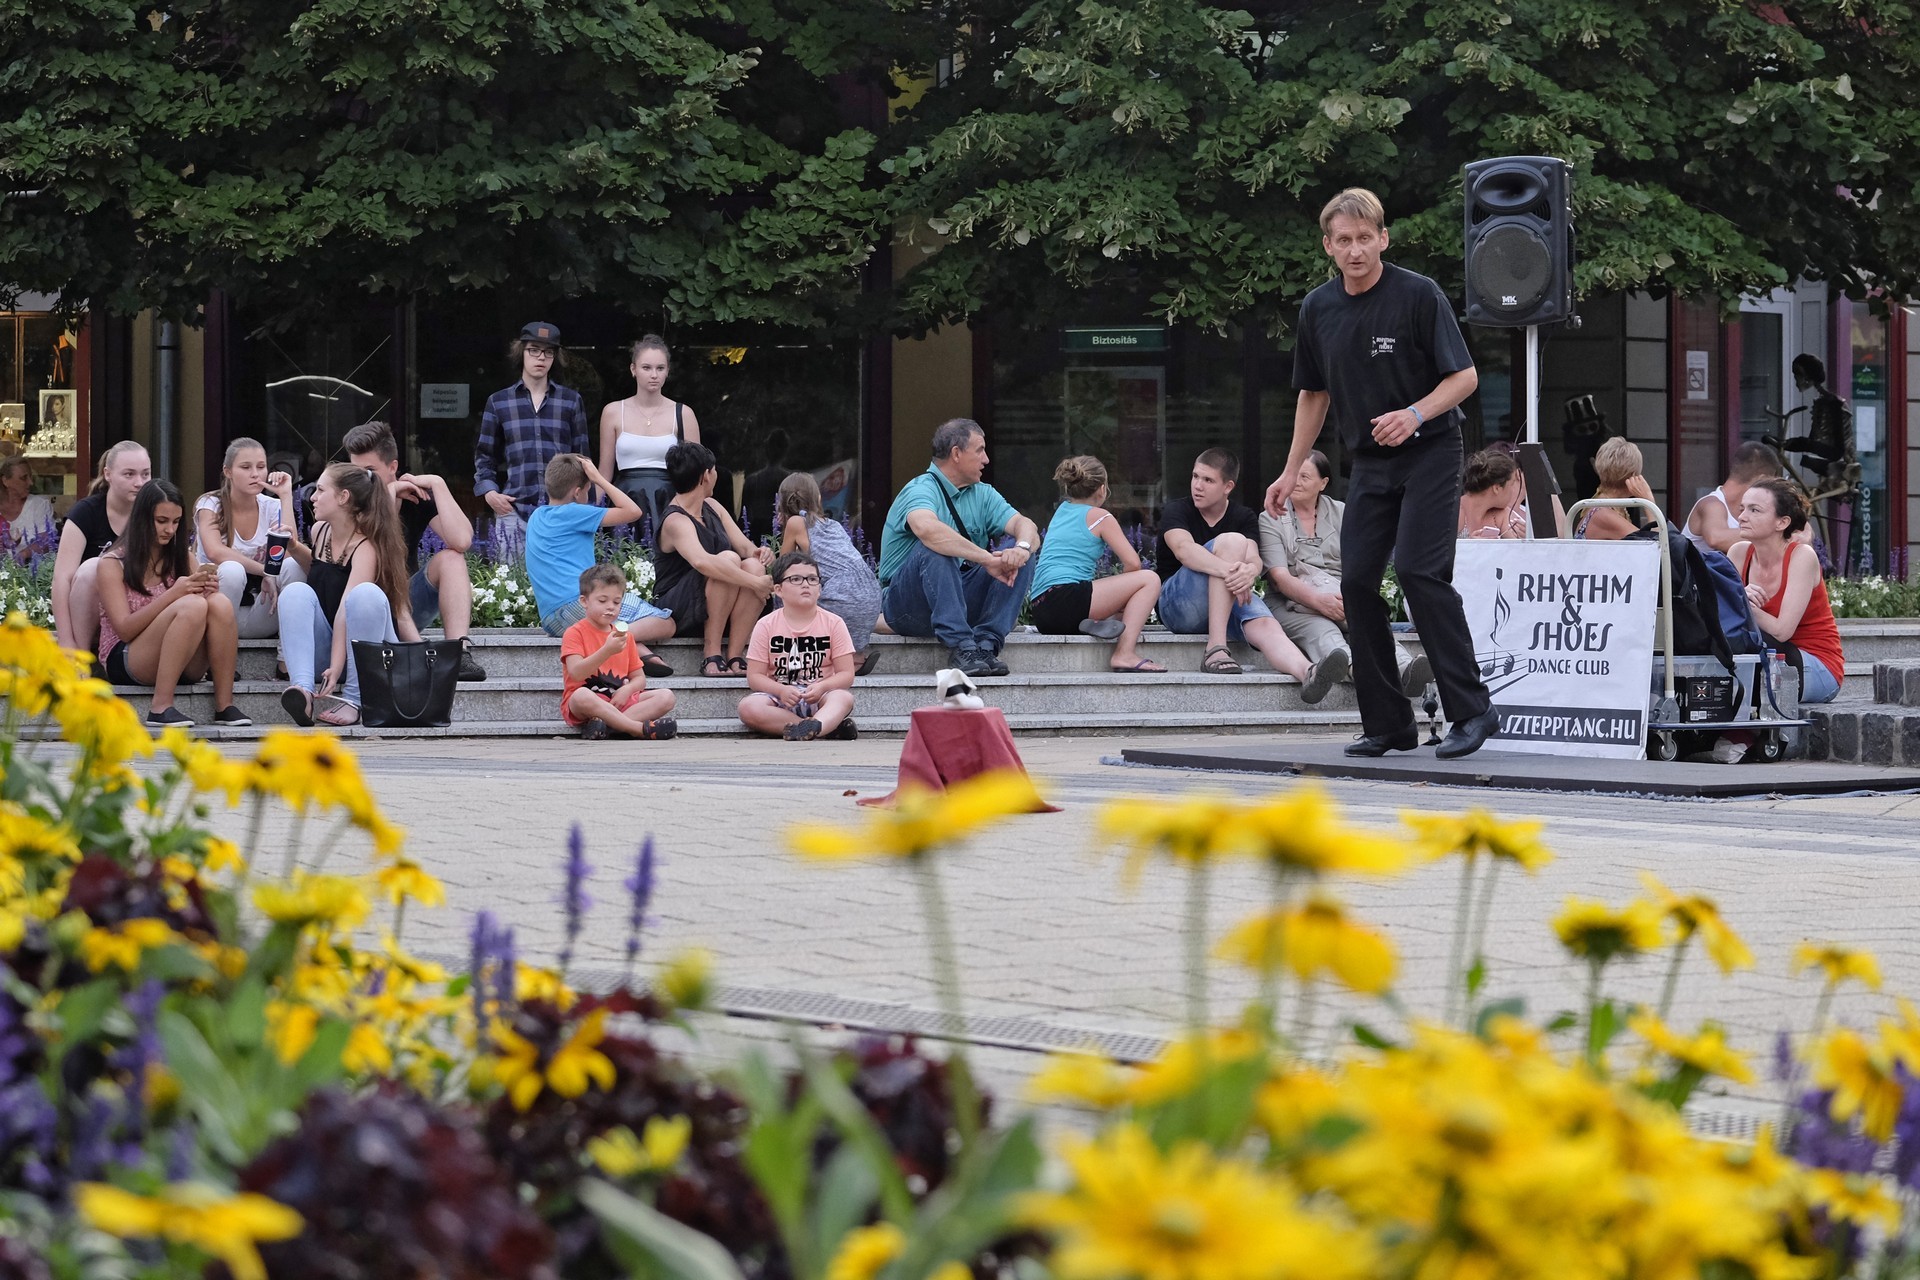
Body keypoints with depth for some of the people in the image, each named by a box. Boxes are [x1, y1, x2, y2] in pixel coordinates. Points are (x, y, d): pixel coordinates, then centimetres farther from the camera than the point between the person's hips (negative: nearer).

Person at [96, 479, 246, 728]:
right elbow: (124, 630, -11)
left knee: (220, 603, -24)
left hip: (184, 665, 5)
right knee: (191, 606, -31)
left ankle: (224, 706, -26)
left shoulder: (183, 558, 14)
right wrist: (173, 594, -21)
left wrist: (207, 590, -15)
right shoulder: (112, 564, 0)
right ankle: (161, 707, -36)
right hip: (124, 661, -5)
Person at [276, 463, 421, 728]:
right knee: (296, 592, -19)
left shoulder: (366, 547, -15)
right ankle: (303, 689, -42)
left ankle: (353, 701, -32)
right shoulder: (319, 532, 7)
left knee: (366, 593, -33)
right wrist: (295, 549, 10)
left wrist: (336, 669, -36)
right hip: (323, 652, 6)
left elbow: (346, 611, -27)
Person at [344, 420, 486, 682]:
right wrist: (389, 494, -26)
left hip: (409, 603, 3)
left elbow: (461, 541, -21)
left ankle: (458, 653, -35)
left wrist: (437, 484, -20)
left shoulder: (417, 496, -4)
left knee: (450, 558, -20)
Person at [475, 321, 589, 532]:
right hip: (514, 509, 0)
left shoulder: (571, 401, 11)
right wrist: (489, 492, 0)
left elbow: (580, 456, 14)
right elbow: (484, 456, 16)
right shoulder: (498, 402, 12)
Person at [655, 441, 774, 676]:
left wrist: (759, 552, -15)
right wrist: (755, 582, -37)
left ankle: (734, 656, -22)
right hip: (675, 612, -7)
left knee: (753, 565, -20)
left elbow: (745, 546, 11)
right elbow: (702, 562, -36)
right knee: (728, 559, -31)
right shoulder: (676, 522, -17)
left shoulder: (712, 507, 12)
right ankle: (712, 655, -26)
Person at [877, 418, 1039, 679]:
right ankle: (961, 647, -40)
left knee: (1019, 557, -9)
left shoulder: (983, 495, 12)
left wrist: (1022, 548, -27)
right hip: (907, 605, -7)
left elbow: (1025, 525, -1)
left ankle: (986, 644, -23)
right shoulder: (921, 490, -13)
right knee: (935, 549, -34)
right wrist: (987, 559, -37)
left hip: (961, 601, 7)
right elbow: (928, 529, -36)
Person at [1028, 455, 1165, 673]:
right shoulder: (1100, 516, 4)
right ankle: (1124, 653, -17)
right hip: (1065, 596, -8)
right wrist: (1121, 588, 14)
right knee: (1149, 579, -4)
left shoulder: (1061, 510, 25)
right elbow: (1132, 563, 0)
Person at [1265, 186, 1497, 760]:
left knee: (1419, 569, -20)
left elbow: (1464, 376, -10)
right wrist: (1291, 471, 15)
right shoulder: (1318, 309, 5)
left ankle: (1470, 709, -14)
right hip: (1369, 464, 6)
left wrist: (1415, 415, -26)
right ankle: (1387, 724, 7)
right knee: (1357, 581, -2)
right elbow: (1314, 394, 17)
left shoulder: (1419, 295, -12)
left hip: (1428, 454, -6)